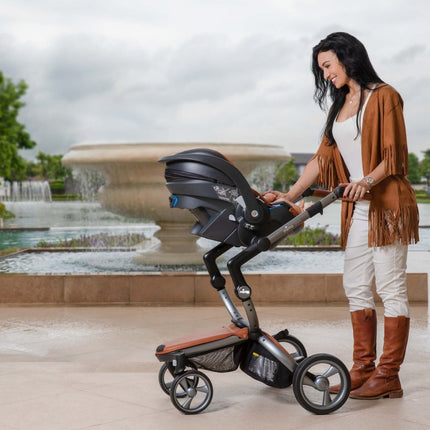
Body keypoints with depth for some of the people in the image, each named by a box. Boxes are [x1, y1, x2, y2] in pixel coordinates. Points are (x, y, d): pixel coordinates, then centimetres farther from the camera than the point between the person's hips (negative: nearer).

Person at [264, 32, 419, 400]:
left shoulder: (383, 96, -3)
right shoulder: (340, 105, 19)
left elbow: (394, 156, -10)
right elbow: (323, 158, 16)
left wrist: (368, 181, -26)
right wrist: (290, 195, 8)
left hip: (388, 205, -8)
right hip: (357, 209, 8)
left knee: (391, 289, -5)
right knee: (356, 288, 6)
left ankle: (388, 377, -2)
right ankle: (364, 370, 12)